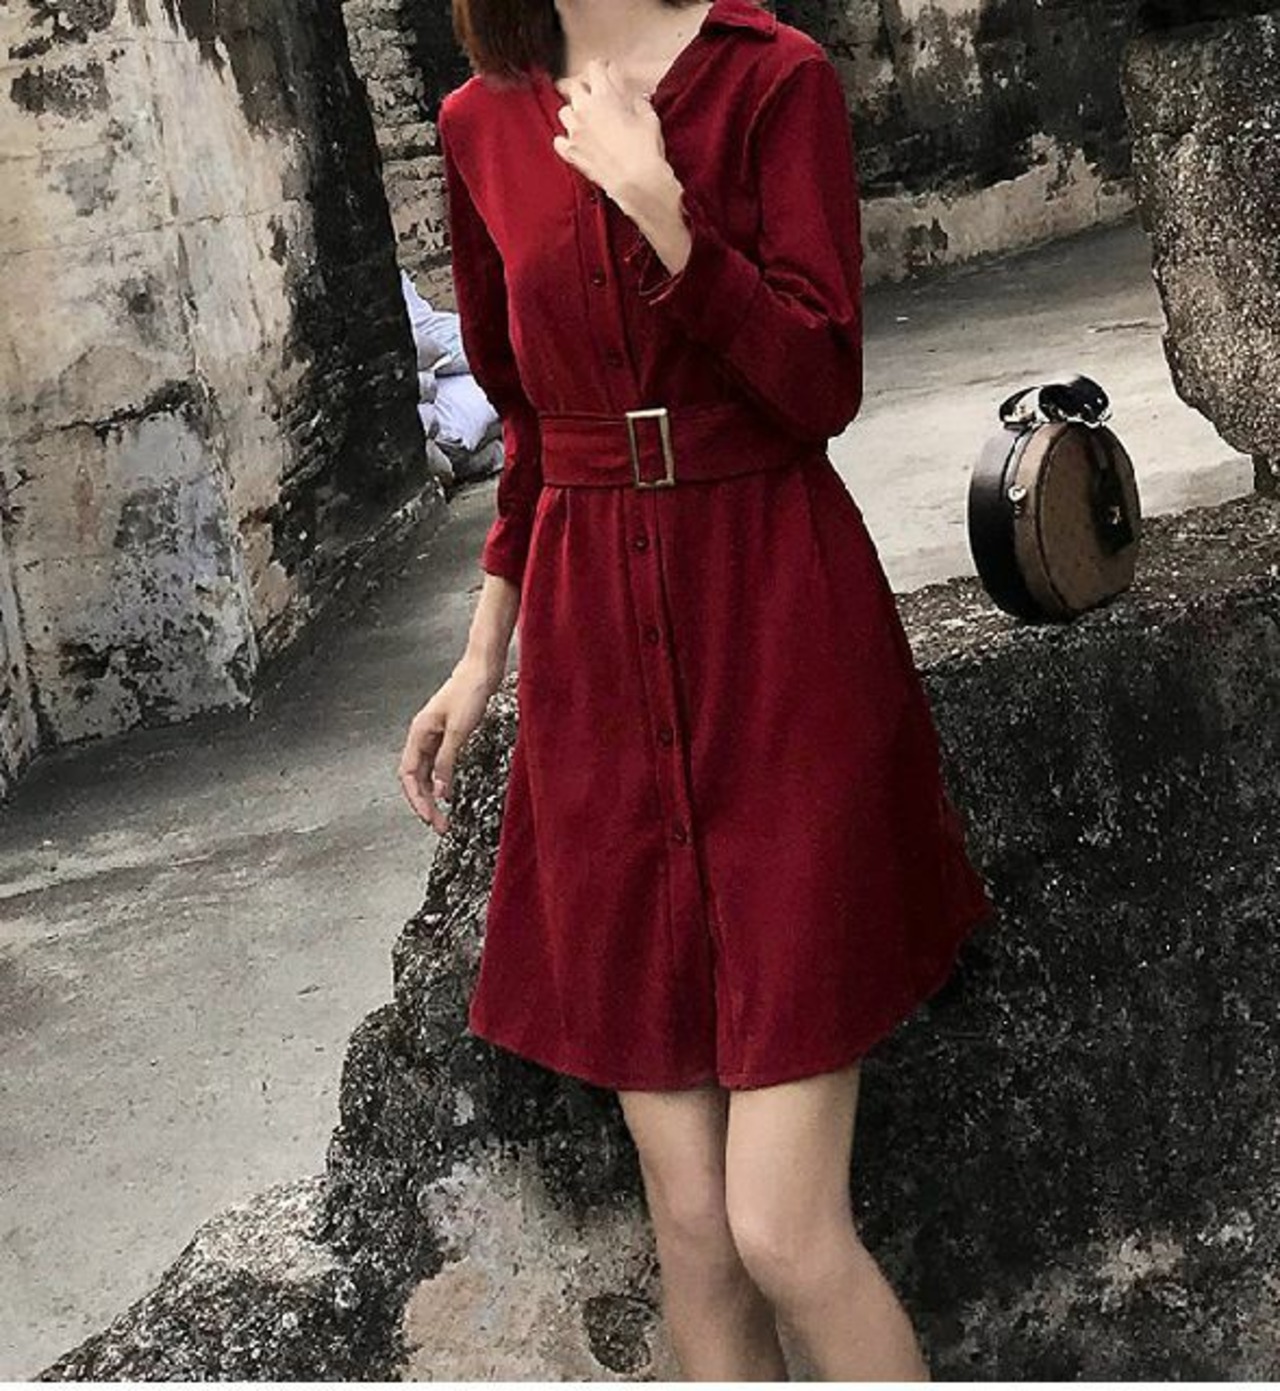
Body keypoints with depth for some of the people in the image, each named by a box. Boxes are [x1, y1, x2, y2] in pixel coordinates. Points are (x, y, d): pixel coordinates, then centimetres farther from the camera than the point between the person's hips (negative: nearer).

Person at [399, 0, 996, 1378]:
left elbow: (822, 386, -10)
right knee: (689, 1219, 5)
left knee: (784, 1230, -8)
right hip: (595, 653, 4)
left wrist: (657, 202, -18)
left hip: (781, 640, -4)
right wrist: (482, 658, 17)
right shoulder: (481, 125, 11)